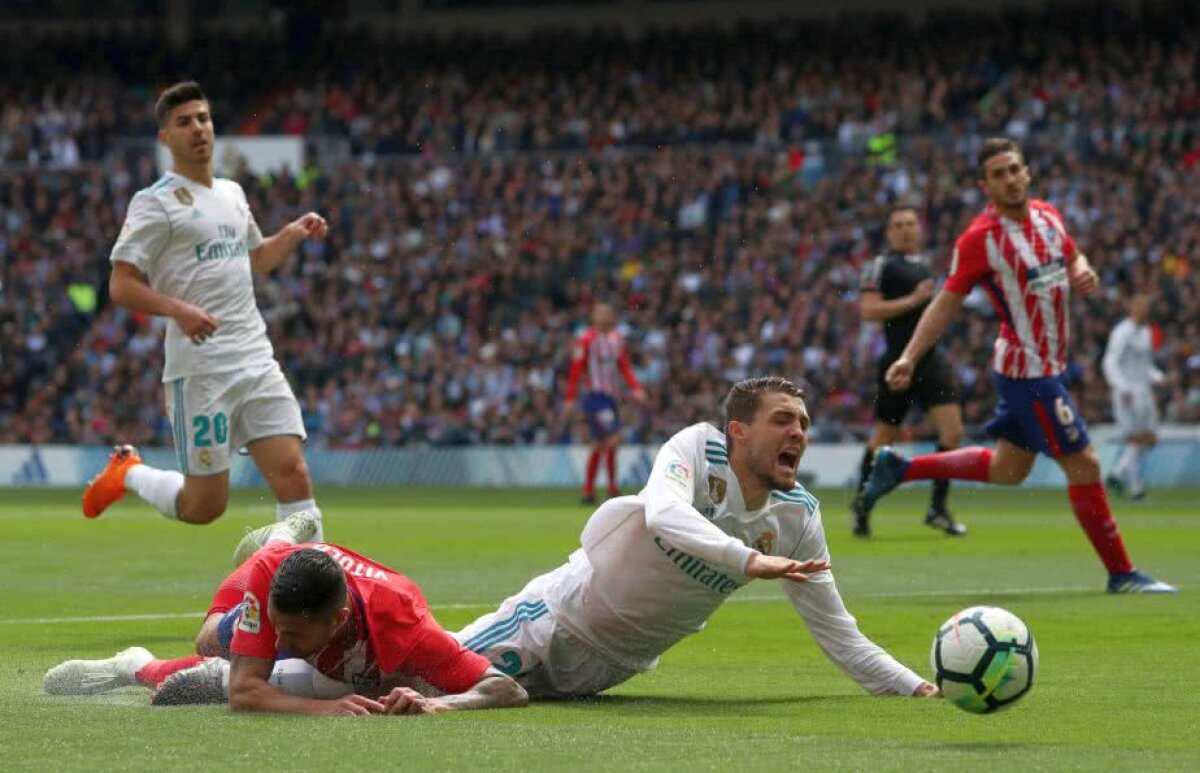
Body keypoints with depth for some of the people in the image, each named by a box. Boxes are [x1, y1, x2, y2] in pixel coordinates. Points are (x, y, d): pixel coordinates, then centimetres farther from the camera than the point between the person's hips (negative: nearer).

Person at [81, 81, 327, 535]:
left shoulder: (232, 193, 18)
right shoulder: (156, 203, -5)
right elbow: (121, 286, -10)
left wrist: (296, 233, 16)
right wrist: (178, 309, -26)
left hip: (257, 360, 6)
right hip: (200, 372, -6)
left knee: (293, 476, -9)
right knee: (204, 506, 0)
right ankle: (128, 474, 28)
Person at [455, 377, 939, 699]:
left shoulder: (798, 518, -9)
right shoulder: (697, 446, -20)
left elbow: (835, 631, -3)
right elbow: (663, 512, -42)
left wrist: (918, 688, -14)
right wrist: (747, 560, -55)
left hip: (615, 667, 4)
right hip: (560, 616, -4)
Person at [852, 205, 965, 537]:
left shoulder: (925, 263, 16)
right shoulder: (883, 265, -7)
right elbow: (868, 310, -17)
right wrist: (912, 300, -19)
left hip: (931, 358, 6)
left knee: (952, 430, -9)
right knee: (885, 436, 6)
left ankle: (937, 508, -4)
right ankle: (861, 504, 25)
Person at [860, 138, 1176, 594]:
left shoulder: (1047, 216, 4)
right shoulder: (980, 239, -16)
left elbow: (1072, 258, 21)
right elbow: (947, 303, -10)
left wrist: (1084, 274, -4)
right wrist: (909, 358, -18)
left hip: (1048, 365, 8)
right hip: (1028, 371, -8)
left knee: (1006, 469, 20)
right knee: (1084, 465, -6)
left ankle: (898, 468, 30)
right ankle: (1121, 574, 5)